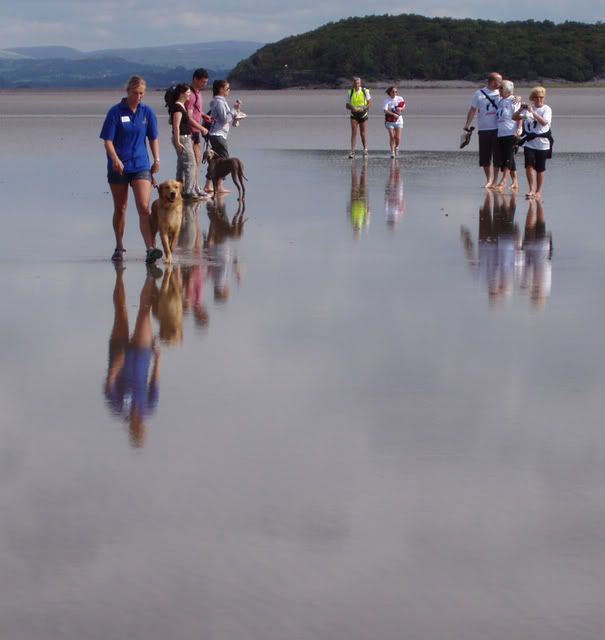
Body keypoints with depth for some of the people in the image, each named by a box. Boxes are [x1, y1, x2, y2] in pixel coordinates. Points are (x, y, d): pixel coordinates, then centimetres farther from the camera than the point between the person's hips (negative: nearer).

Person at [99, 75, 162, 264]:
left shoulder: (147, 112, 4)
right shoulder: (116, 112, -4)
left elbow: (153, 138, 13)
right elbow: (107, 140, -7)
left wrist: (157, 159, 1)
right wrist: (115, 159, -22)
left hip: (141, 166, 1)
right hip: (118, 168, -1)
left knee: (144, 208, -12)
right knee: (120, 209, 10)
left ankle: (150, 248, -20)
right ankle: (119, 248, 23)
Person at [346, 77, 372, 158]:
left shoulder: (365, 91, -4)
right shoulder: (350, 93, 0)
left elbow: (370, 103, 0)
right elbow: (347, 106, 5)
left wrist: (364, 107, -18)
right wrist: (352, 108, -18)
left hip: (363, 115, 0)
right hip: (354, 116, 0)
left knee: (363, 134, 6)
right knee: (354, 133, -12)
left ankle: (365, 149, 27)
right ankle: (352, 151, -15)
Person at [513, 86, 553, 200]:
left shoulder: (546, 109, -2)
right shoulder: (528, 108, 6)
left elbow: (544, 122, -19)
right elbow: (514, 118, 6)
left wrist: (532, 112, -25)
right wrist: (521, 110, -12)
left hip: (542, 143, -2)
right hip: (529, 142, 2)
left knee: (540, 169, 6)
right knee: (529, 165, -13)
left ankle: (538, 191, 17)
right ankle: (531, 189, -10)